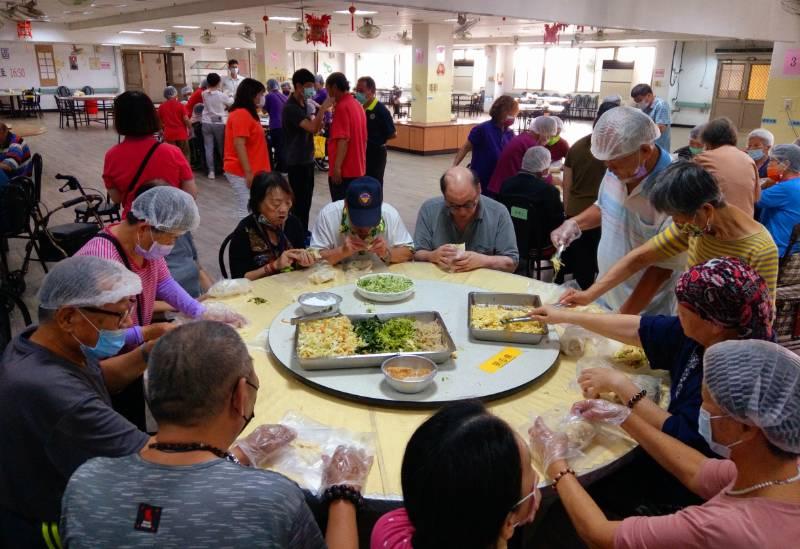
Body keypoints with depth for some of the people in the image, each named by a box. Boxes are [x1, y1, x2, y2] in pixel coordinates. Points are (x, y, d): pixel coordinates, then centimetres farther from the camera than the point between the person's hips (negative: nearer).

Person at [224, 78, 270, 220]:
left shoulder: (246, 113, 16)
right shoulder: (241, 114, -15)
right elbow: (239, 145, -21)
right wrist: (248, 173, -23)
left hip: (246, 170, 10)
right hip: (242, 172, -10)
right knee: (245, 210, -6)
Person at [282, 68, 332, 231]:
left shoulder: (305, 104, 11)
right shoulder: (290, 107, -18)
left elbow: (314, 128, 15)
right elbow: (312, 128, -28)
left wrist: (320, 119, -5)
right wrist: (323, 108, -33)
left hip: (307, 159, 9)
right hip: (296, 162, -9)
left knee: (307, 199, 16)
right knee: (299, 201, -3)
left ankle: (303, 233, 27)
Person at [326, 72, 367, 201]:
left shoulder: (342, 107, -15)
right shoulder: (357, 105, 13)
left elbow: (343, 140, -22)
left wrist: (337, 167, -22)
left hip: (344, 170, -9)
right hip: (357, 168, 9)